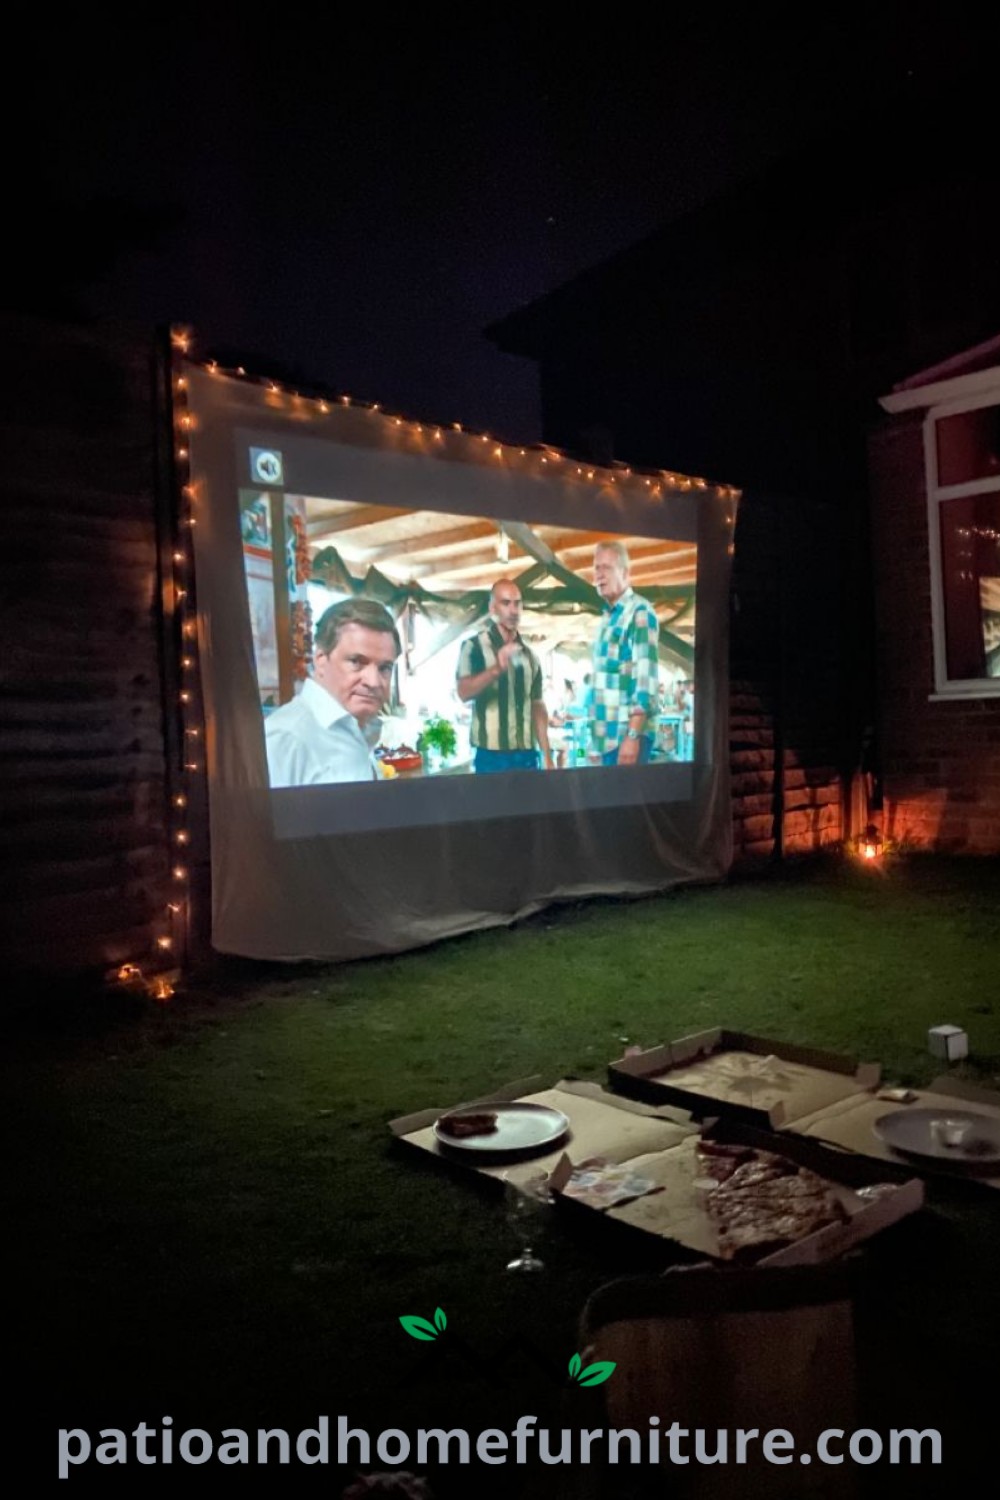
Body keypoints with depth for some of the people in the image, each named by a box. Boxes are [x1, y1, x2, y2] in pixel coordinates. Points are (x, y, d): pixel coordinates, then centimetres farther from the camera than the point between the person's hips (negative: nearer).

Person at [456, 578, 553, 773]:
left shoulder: (530, 655, 14)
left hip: (527, 755, 5)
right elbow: (464, 692, -15)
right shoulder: (475, 646, -1)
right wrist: (496, 669, -31)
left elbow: (538, 707, 16)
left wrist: (547, 756, 10)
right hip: (492, 756, -4)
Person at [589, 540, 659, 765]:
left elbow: (646, 678, -17)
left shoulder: (640, 612, -8)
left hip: (628, 734, -8)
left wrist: (633, 735, -23)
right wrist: (597, 734, 17)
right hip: (608, 734, 8)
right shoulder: (608, 616, 17)